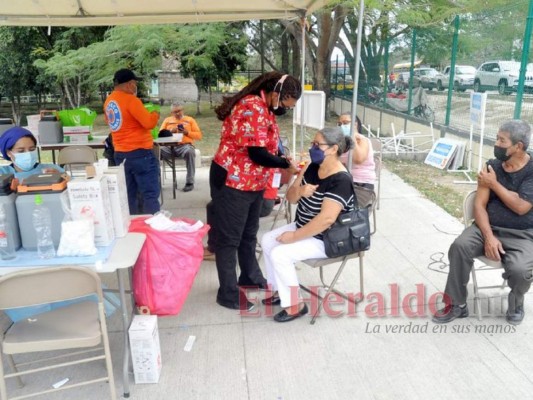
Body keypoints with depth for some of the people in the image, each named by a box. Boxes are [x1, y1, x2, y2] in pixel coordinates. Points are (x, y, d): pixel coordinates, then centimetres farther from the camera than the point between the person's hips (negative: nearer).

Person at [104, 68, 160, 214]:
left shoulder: (109, 101, 10)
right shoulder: (131, 100, -15)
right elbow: (149, 123, -18)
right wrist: (155, 114, 1)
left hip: (120, 154, 8)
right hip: (140, 153, -8)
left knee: (128, 194, 13)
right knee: (150, 194, -2)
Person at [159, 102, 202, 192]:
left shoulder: (190, 120, 17)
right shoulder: (167, 120, 24)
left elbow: (199, 135, 9)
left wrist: (187, 132, -7)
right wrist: (170, 131, -3)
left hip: (184, 146, -2)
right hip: (169, 147, 2)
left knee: (189, 151, -39)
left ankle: (190, 182, -31)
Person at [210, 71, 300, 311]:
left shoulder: (263, 108, 10)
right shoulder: (253, 109, -22)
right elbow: (257, 154, -26)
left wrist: (283, 160, 0)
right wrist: (286, 164, -12)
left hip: (252, 183, 10)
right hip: (232, 183, -10)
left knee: (249, 234, 22)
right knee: (229, 238, 2)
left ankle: (251, 277, 40)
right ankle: (228, 294, 14)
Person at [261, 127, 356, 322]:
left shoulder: (340, 181, -27)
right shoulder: (312, 167, -1)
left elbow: (326, 219, -34)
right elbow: (290, 197, 4)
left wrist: (294, 236, -27)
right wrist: (300, 191, -21)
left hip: (326, 239, -9)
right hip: (303, 227, 9)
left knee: (280, 254, -20)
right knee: (267, 240, 5)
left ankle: (295, 305, -1)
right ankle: (280, 291, 19)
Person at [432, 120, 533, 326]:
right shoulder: (491, 166, 3)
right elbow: (479, 205, -2)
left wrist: (494, 184, -10)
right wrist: (488, 236, -17)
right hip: (488, 227, 3)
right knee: (460, 246, -27)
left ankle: (516, 302, 7)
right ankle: (457, 304, -11)